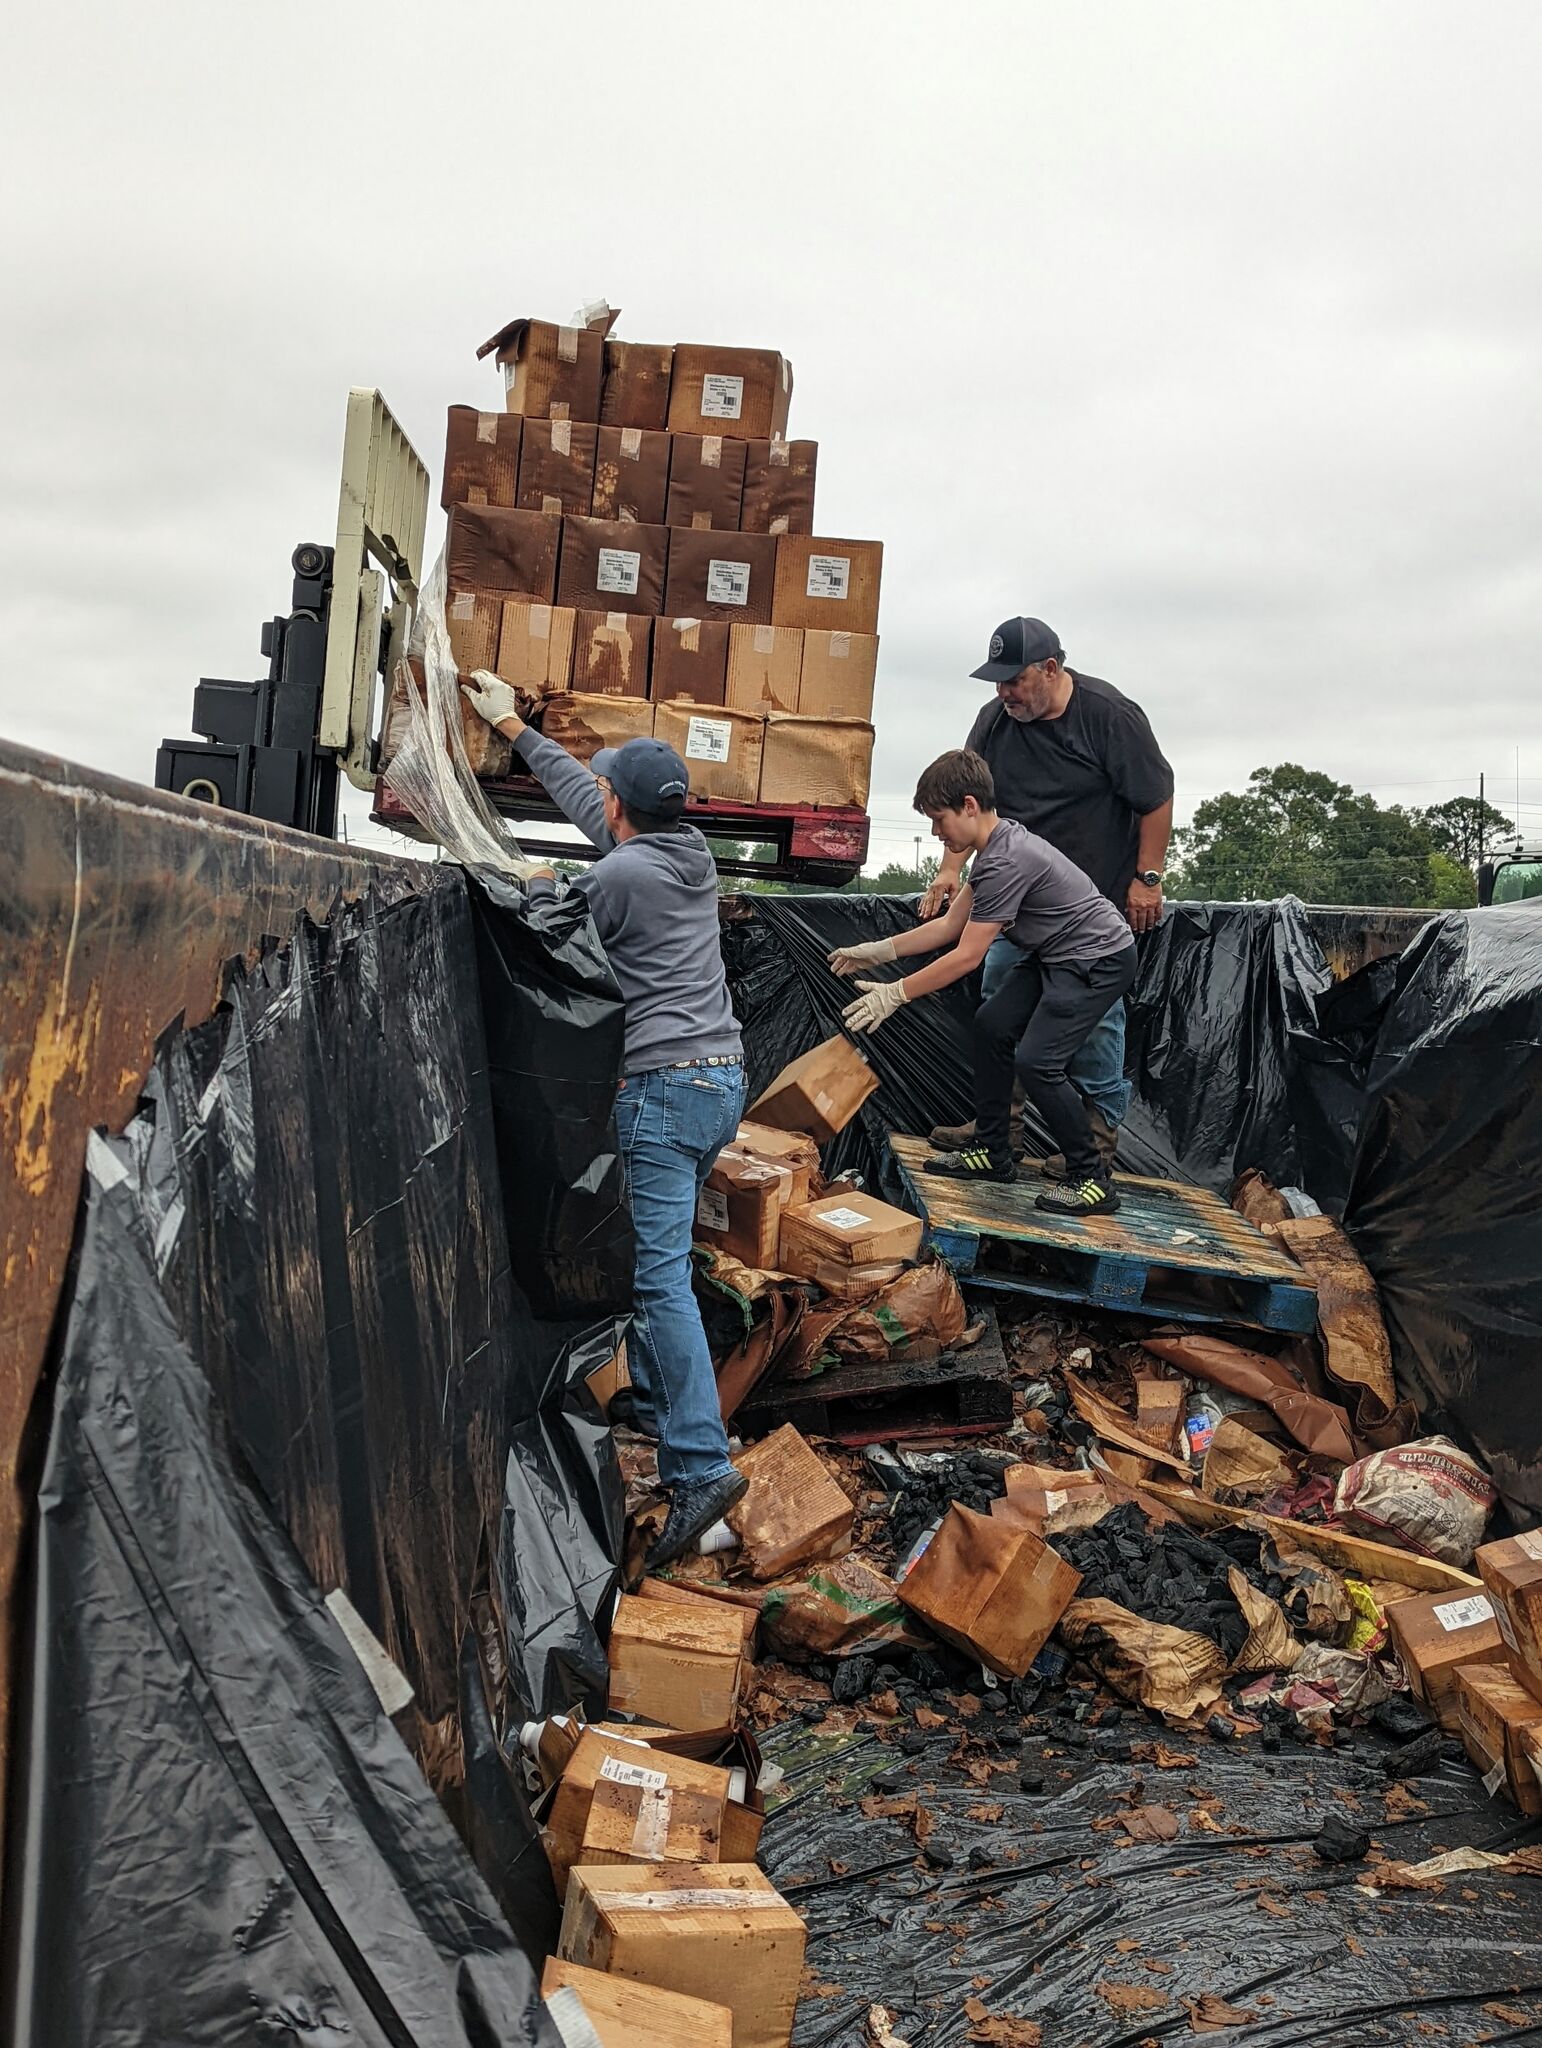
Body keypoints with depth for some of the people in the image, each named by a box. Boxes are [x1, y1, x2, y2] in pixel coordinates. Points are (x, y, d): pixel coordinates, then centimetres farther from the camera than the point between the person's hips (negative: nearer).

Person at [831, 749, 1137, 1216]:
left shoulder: (1007, 861, -26)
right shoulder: (998, 844, 6)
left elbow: (967, 957, -23)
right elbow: (951, 925, 12)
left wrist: (896, 994, -17)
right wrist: (878, 950, 8)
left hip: (1099, 958, -11)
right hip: (1057, 955, 11)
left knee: (1037, 1061, -17)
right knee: (992, 1023, 11)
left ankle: (1093, 1180, -3)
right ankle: (993, 1152, 20)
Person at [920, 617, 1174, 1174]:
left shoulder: (1110, 715, -14)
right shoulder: (995, 719, 0)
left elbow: (1156, 799, -10)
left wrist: (1147, 878, -11)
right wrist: (951, 869, -6)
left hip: (1098, 899, -6)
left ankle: (1100, 1128, 9)